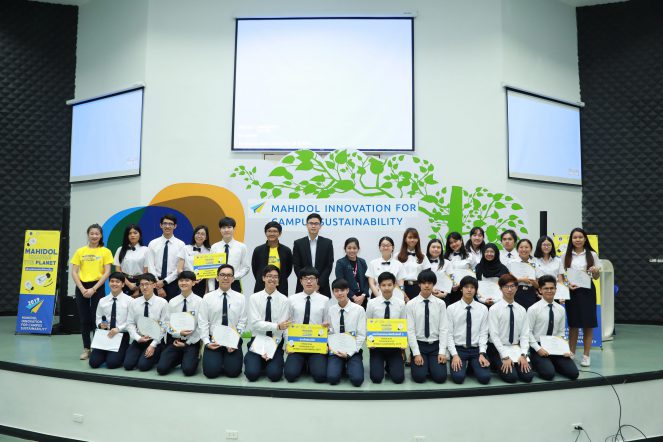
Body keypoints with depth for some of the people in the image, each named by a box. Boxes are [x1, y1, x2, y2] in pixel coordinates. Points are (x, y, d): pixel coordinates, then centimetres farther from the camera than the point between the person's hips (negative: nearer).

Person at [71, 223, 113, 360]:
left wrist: (93, 289, -12)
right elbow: (74, 272, 4)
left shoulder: (105, 252, 0)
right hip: (82, 287, 2)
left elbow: (107, 273, -5)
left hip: (97, 287, -2)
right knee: (84, 319, 6)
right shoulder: (80, 251, 6)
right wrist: (82, 289, -8)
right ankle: (86, 349, 17)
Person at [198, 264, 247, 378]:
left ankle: (229, 359, 21)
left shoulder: (240, 298, 2)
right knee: (211, 371, -15)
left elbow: (242, 322, -1)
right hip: (213, 340, 0)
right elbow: (203, 322, 0)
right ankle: (216, 361, 19)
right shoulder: (208, 298, 1)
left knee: (233, 371, -13)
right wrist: (206, 342, -10)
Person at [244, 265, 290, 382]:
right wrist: (276, 326, -25)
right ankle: (250, 358, 16)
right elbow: (255, 323, -13)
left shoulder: (283, 300, -4)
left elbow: (282, 328, -8)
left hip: (276, 343, 0)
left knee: (275, 374, -18)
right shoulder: (254, 298, -3)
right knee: (252, 374, -18)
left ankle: (270, 358, 14)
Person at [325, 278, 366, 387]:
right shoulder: (330, 310, 1)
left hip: (353, 351, -1)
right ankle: (342, 366, 11)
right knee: (332, 378, -21)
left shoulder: (358, 310, -6)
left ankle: (349, 366, 11)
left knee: (357, 379, -21)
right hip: (335, 350, 1)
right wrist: (334, 350, -15)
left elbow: (361, 335, -7)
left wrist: (349, 353, -13)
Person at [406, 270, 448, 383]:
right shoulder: (411, 304, -5)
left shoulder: (440, 304, -1)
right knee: (419, 377, -15)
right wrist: (416, 353, -12)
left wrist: (442, 352, -10)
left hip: (435, 345, 1)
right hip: (419, 345, -1)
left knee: (440, 377, -13)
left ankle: (431, 364, 19)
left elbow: (443, 329, -2)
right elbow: (410, 330, -6)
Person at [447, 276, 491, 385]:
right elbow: (449, 334, -4)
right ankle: (464, 364, 12)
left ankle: (472, 365, 13)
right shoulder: (452, 308, -2)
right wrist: (454, 355, -13)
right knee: (458, 377, -23)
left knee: (485, 377, -19)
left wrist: (482, 354, -12)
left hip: (476, 350, 2)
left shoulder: (483, 309, 3)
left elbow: (483, 333, 0)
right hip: (458, 349, -1)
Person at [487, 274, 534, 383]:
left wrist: (523, 355, -12)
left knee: (528, 376, -14)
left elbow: (524, 334, 1)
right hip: (498, 349, -4)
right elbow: (494, 335, -13)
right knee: (511, 377, -20)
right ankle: (499, 364, 9)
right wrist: (505, 357, -19)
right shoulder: (494, 309, -10)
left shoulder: (521, 310, 4)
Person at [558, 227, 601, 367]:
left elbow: (596, 277, 8)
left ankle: (586, 355, 11)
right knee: (573, 323, 6)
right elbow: (560, 276, 4)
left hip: (587, 291, 0)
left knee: (588, 324, 1)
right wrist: (567, 285, -15)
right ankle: (571, 354, 17)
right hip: (571, 291, 0)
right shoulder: (566, 256, 5)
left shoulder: (591, 255, 4)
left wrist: (595, 271, -14)